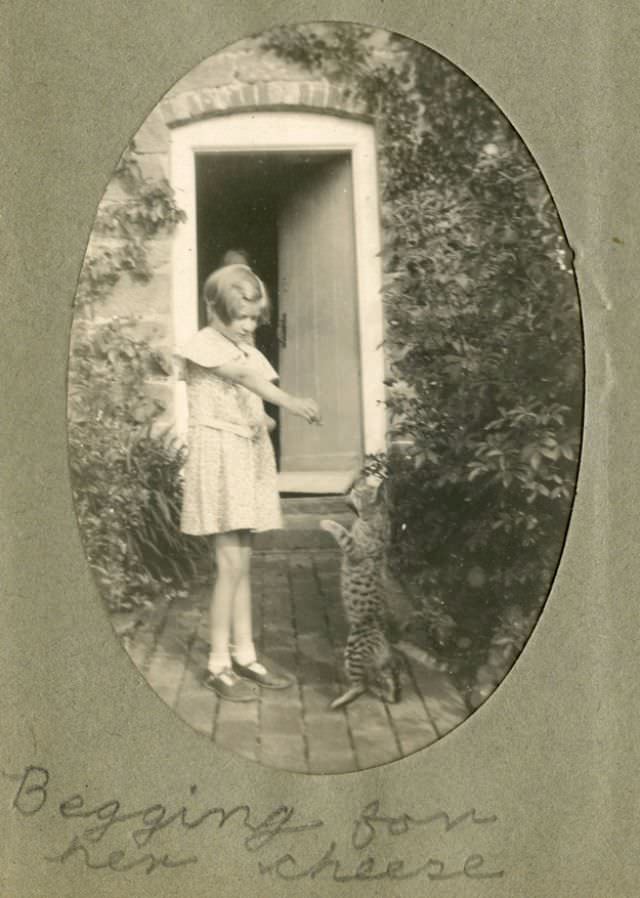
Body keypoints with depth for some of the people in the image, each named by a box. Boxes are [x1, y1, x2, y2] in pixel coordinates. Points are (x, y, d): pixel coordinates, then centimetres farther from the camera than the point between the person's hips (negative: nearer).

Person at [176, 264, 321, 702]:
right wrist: (291, 401, -40)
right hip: (218, 456, -7)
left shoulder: (248, 351, 15)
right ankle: (218, 665, 2)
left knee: (243, 561, 10)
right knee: (231, 564, -8)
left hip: (249, 457, 7)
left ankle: (245, 656, 17)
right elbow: (244, 377, -26)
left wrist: (263, 421, -8)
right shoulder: (203, 345, -9)